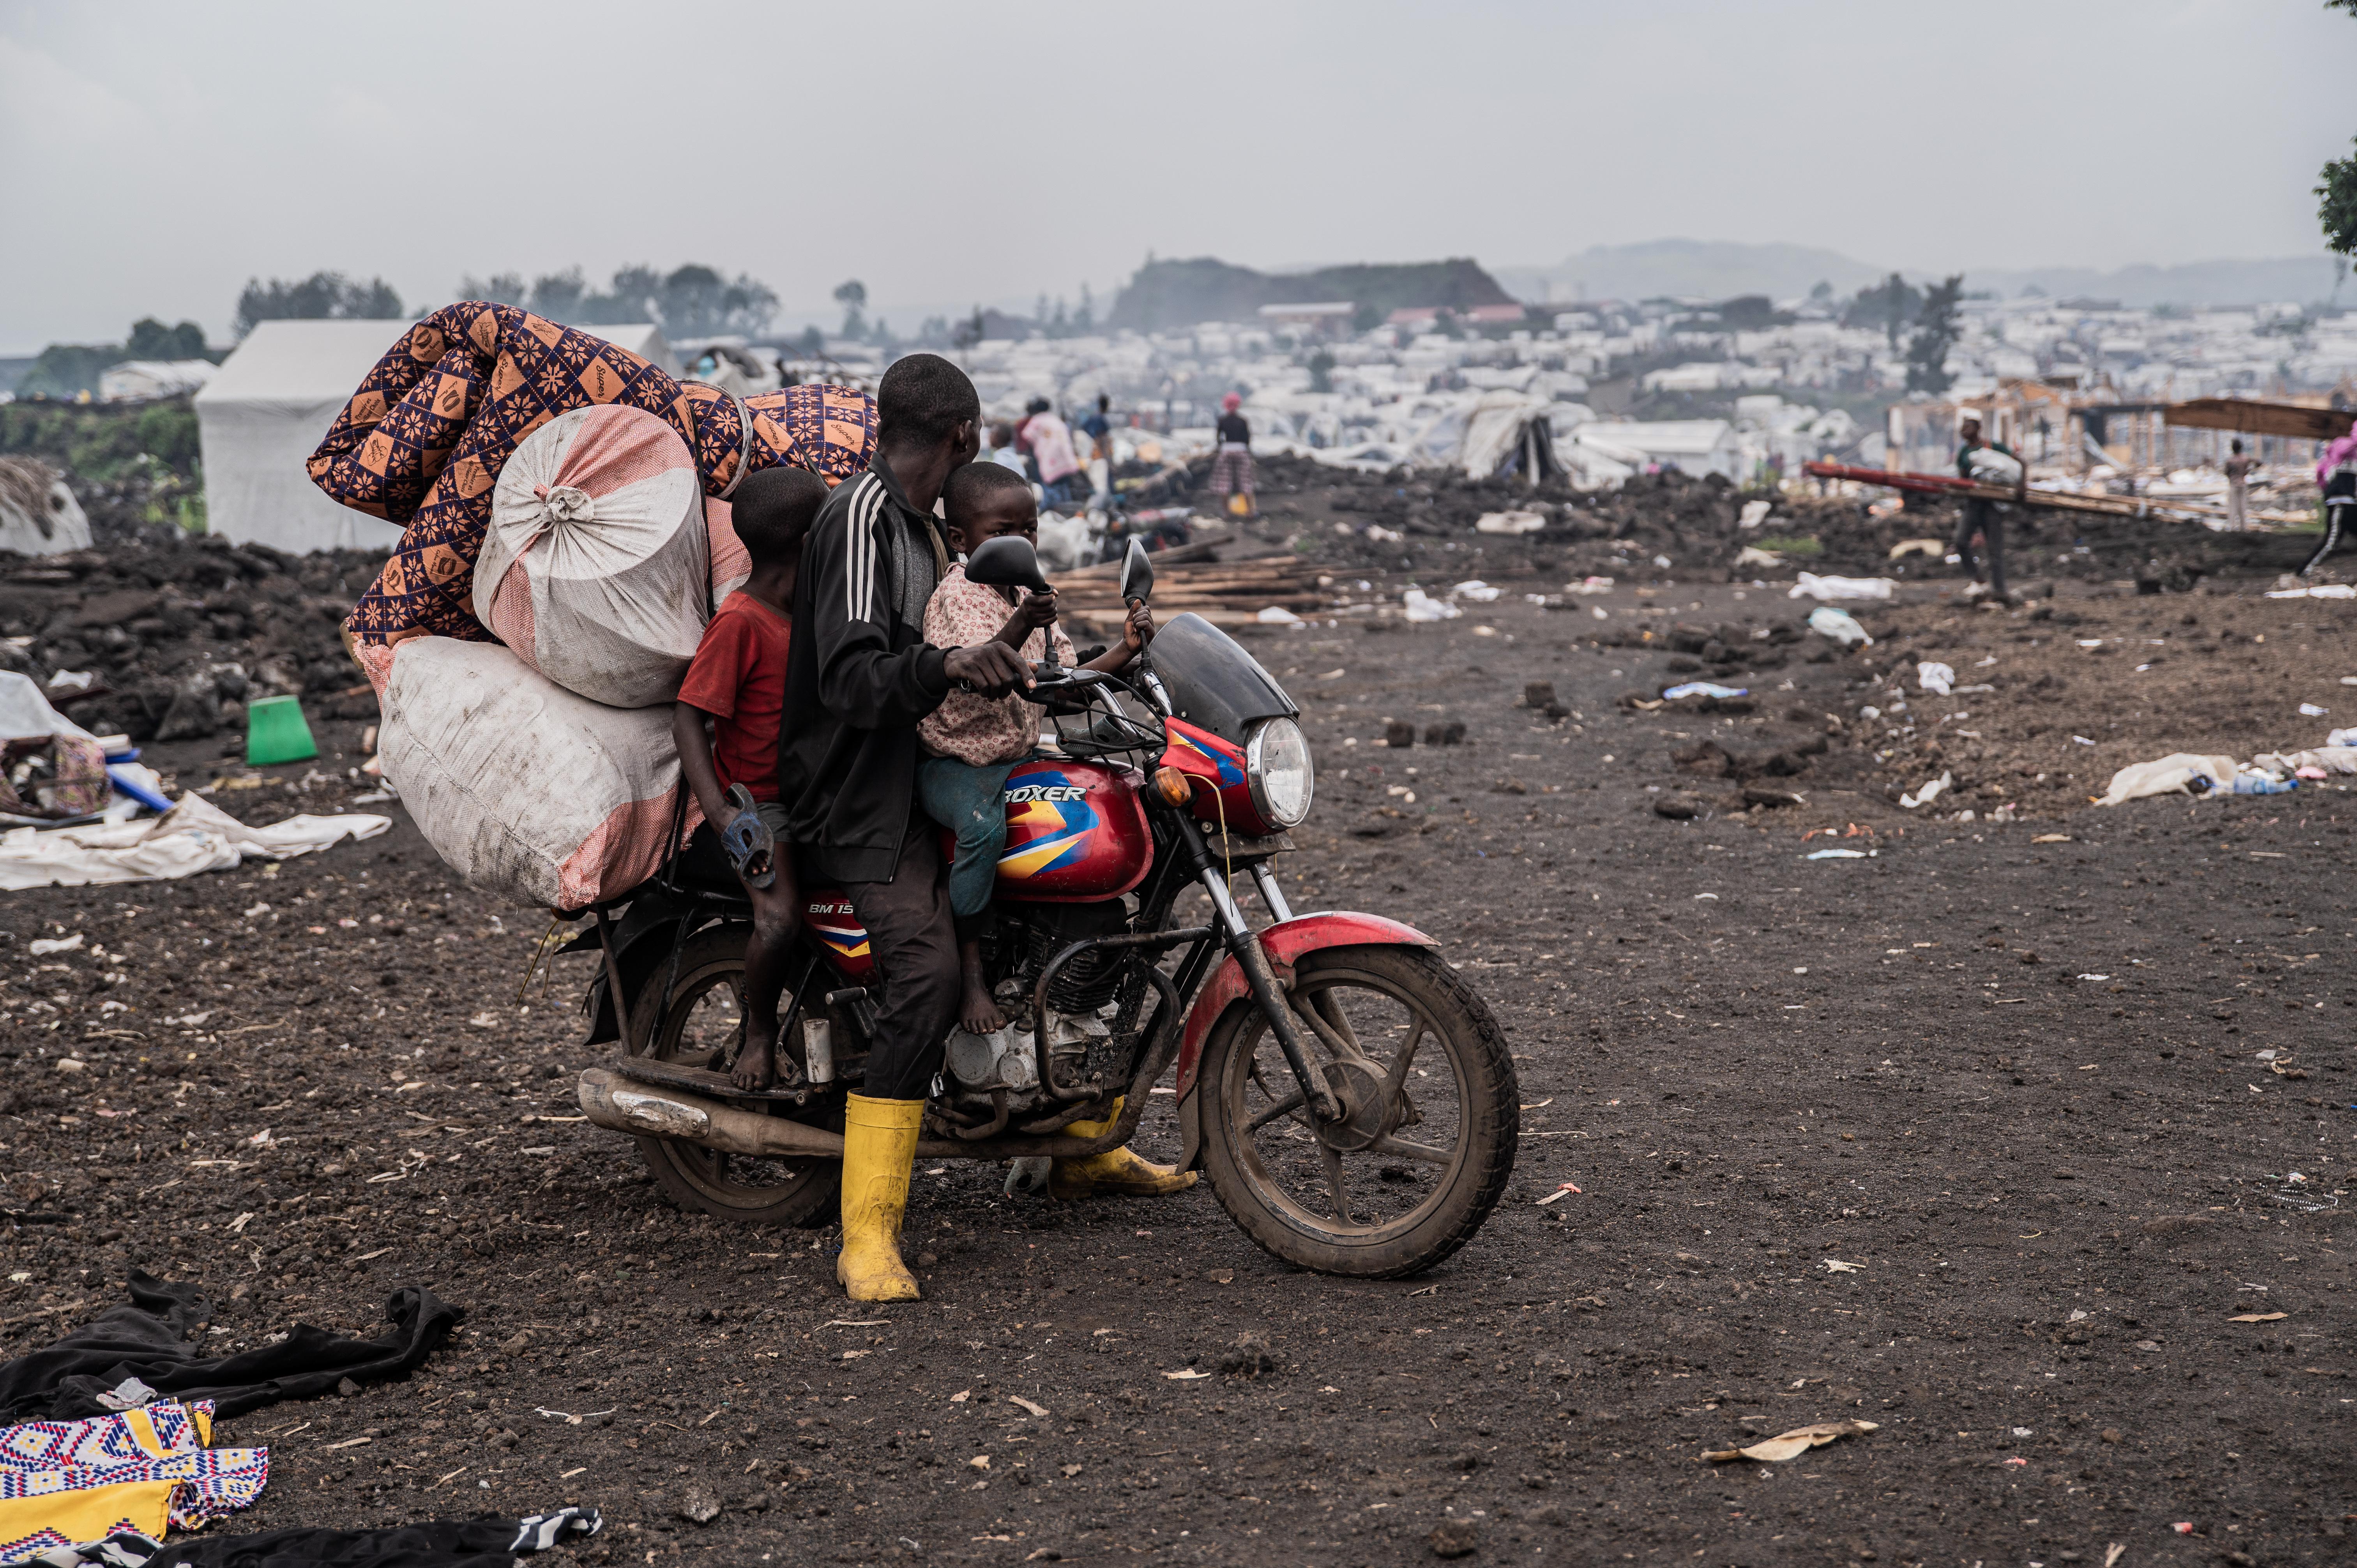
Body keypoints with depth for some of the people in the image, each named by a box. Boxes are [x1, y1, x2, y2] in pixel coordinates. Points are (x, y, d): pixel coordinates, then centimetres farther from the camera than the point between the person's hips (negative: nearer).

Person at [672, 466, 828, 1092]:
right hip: (758, 804, -9)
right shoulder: (740, 621, -16)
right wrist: (721, 814, -29)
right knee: (780, 917, -30)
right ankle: (759, 1031, -3)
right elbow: (689, 717, -19)